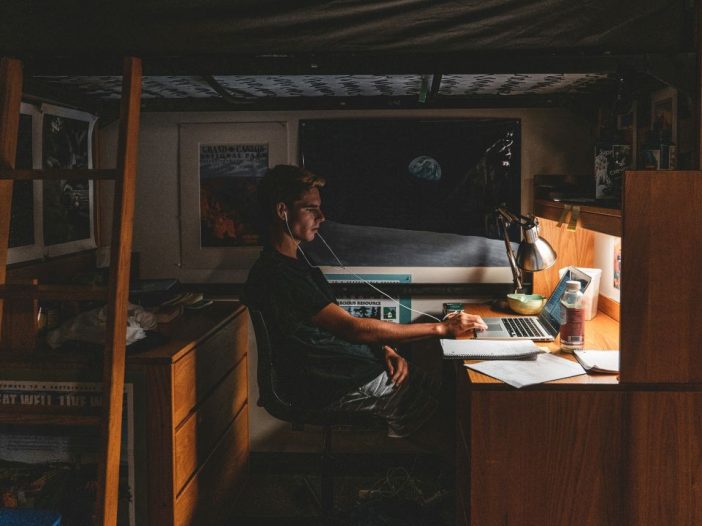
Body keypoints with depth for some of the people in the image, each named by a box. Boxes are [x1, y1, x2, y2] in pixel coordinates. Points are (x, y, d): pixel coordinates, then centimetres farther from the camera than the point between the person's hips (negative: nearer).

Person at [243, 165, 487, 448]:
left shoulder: (299, 261, 12)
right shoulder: (274, 276, -22)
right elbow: (351, 327, -25)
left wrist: (385, 349, -2)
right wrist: (441, 328, -22)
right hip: (338, 390, -10)